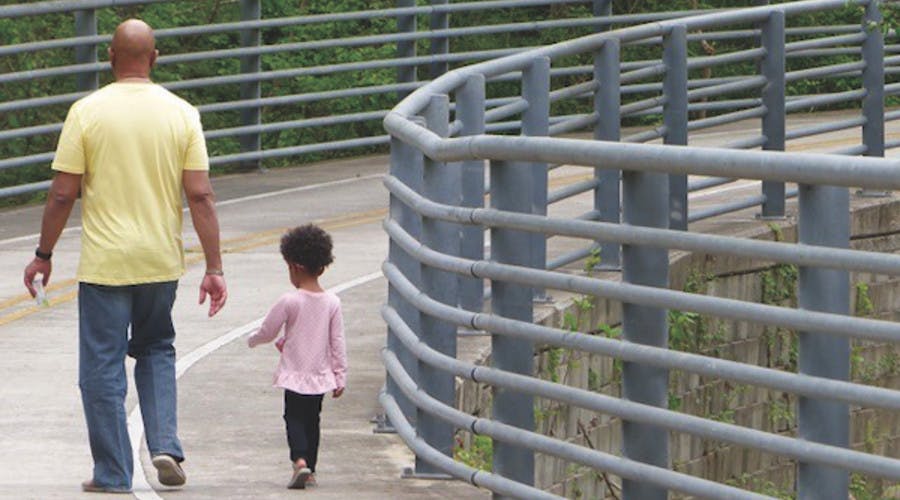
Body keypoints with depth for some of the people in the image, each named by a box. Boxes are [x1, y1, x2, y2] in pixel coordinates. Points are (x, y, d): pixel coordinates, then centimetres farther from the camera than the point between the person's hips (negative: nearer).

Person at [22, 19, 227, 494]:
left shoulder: (87, 112, -8)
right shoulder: (181, 114, -2)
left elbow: (62, 194, -8)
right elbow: (201, 195, -5)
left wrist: (43, 255, 4)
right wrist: (213, 268, -2)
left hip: (104, 262, -3)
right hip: (162, 262, 3)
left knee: (103, 366, 6)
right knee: (156, 350, 22)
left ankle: (112, 474, 8)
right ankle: (165, 445, 5)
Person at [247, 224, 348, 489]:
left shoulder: (289, 301, -14)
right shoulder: (332, 302, -2)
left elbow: (267, 331, -4)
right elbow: (338, 343, 1)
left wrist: (252, 341, 19)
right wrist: (340, 377, 8)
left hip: (295, 375, -4)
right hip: (321, 375, 4)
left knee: (294, 418, 1)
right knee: (312, 420, 16)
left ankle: (300, 460, -23)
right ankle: (310, 471, 18)